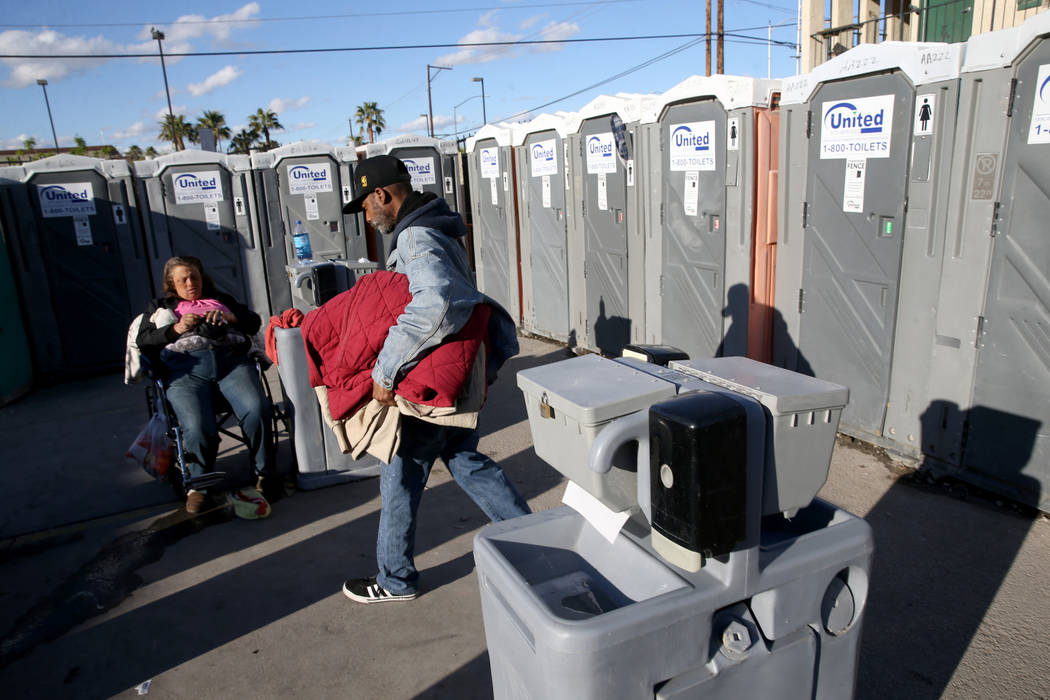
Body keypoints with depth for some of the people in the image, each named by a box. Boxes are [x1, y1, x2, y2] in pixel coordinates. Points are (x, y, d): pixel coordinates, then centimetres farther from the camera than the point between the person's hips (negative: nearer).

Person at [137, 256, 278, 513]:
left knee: (257, 409, -29)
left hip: (232, 359, 1)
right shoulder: (160, 306, 33)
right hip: (185, 367, 0)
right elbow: (143, 341, 17)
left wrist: (228, 317, 3)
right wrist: (176, 328, 1)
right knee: (198, 426, -29)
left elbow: (254, 321, 23)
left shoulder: (221, 299, 35)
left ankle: (264, 473, -13)